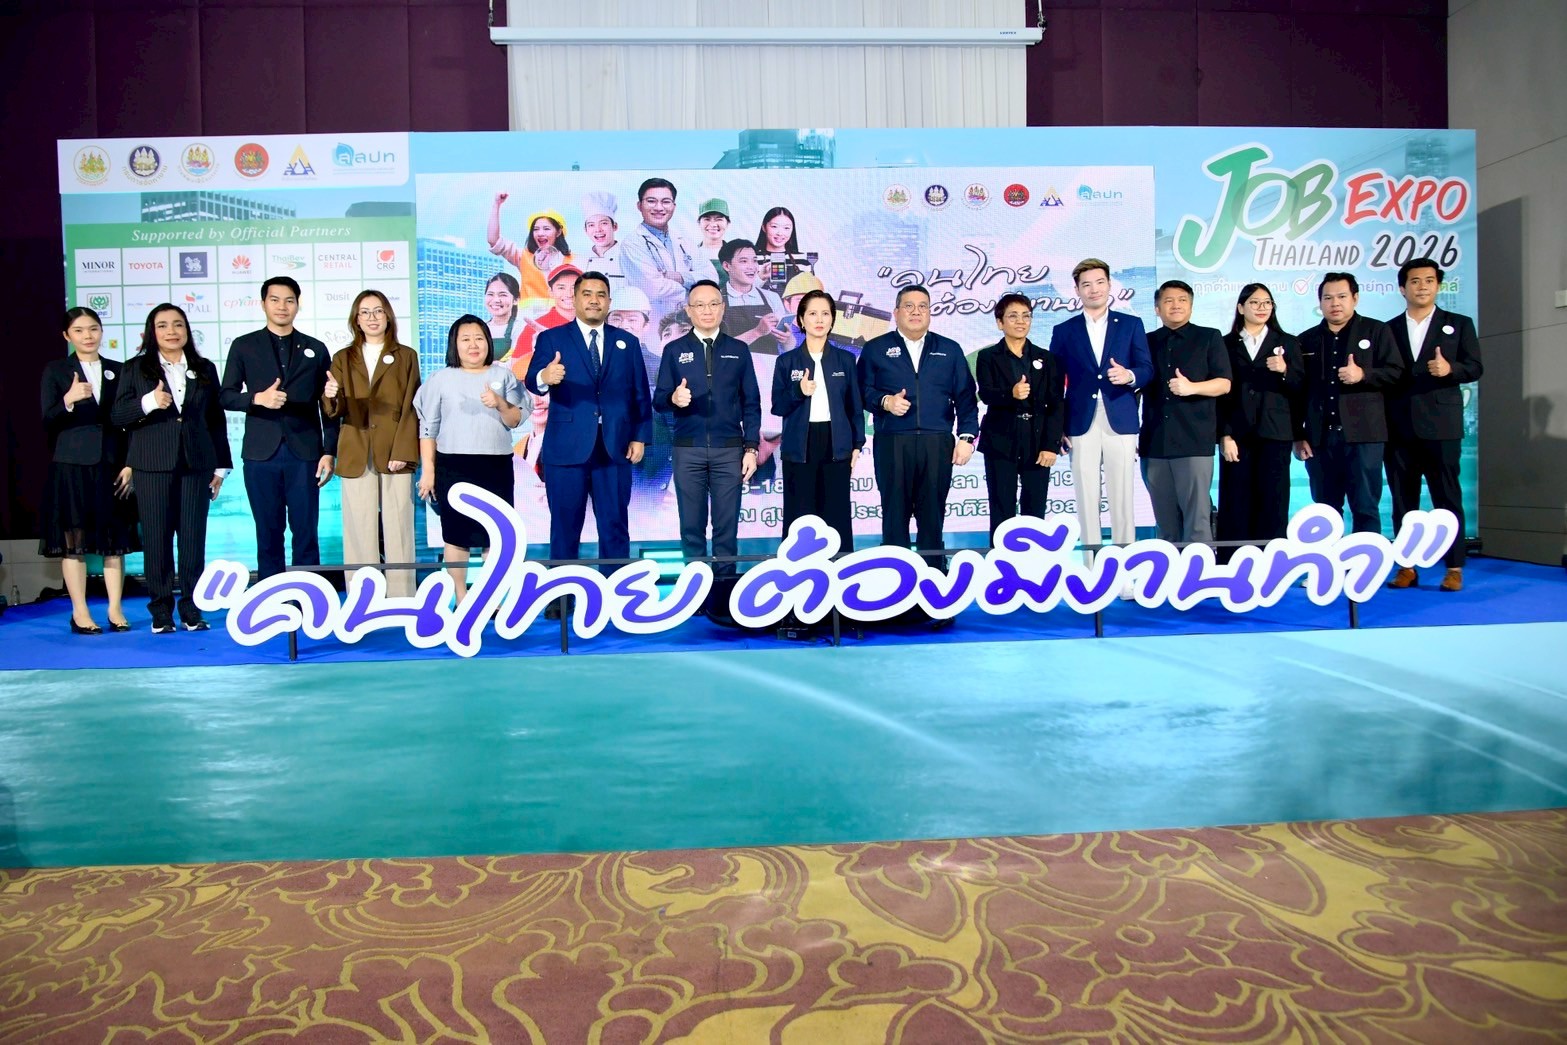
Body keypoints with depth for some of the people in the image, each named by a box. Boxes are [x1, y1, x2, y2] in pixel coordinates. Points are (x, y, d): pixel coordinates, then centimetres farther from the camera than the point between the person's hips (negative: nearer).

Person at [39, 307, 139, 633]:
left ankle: (115, 610, 10)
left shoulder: (118, 371, 10)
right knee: (73, 540, 0)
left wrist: (129, 464, 1)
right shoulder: (55, 370, 3)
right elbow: (48, 421, -5)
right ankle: (79, 614, 6)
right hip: (71, 466, -2)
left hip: (112, 466, 2)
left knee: (116, 539, 4)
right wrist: (68, 401, -25)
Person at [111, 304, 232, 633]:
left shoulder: (205, 369, 12)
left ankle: (191, 607, 9)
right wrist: (148, 402, -18)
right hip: (152, 467, -1)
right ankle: (160, 610, 9)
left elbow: (216, 420, 12)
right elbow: (117, 415, 1)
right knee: (156, 537, 1)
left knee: (193, 537, 1)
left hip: (196, 464, 1)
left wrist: (221, 466, 9)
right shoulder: (135, 369, 7)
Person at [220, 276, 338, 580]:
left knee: (306, 534, 0)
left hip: (304, 454, 0)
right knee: (268, 534, 5)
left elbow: (328, 406, 8)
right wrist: (257, 398, -15)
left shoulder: (315, 349, 11)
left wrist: (329, 452, 0)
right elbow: (227, 396, 6)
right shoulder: (244, 346, 9)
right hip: (261, 454, 0)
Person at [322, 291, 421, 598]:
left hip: (395, 455, -2)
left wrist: (402, 452, -9)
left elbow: (410, 409, 1)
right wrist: (331, 397, -19)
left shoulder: (406, 356, 9)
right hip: (356, 457, 2)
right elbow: (334, 412, 5)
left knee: (398, 529, -2)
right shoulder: (343, 359, 14)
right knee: (360, 532, 1)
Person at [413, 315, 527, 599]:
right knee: (456, 534, 2)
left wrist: (500, 404, -16)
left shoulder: (504, 376, 8)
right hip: (453, 467, -1)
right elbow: (428, 428, 4)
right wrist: (427, 470, 0)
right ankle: (461, 598, 11)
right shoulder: (440, 379, 5)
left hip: (496, 467, 1)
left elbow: (516, 421, 4)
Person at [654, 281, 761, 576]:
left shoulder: (739, 351, 7)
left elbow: (751, 404, 6)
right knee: (691, 526, 6)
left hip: (729, 450, 0)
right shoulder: (674, 350, 5)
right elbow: (658, 401, 2)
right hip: (688, 451, 0)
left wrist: (751, 448, -2)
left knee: (726, 526, 4)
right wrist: (674, 398, -21)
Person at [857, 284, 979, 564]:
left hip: (937, 443, 1)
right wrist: (885, 401, -16)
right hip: (892, 444, -1)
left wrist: (967, 437, -2)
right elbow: (862, 390, 2)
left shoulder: (950, 350, 12)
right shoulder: (875, 349, 9)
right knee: (895, 511, 3)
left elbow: (965, 397, 7)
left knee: (933, 512, 4)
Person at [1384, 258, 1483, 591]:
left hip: (1441, 425, -2)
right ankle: (1407, 567, 8)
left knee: (1447, 497, -3)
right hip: (1399, 427, 2)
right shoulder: (1388, 329, 13)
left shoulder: (1459, 324, 10)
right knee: (1402, 499, 3)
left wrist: (1449, 369, -20)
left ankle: (1454, 568, 2)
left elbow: (1475, 367, 2)